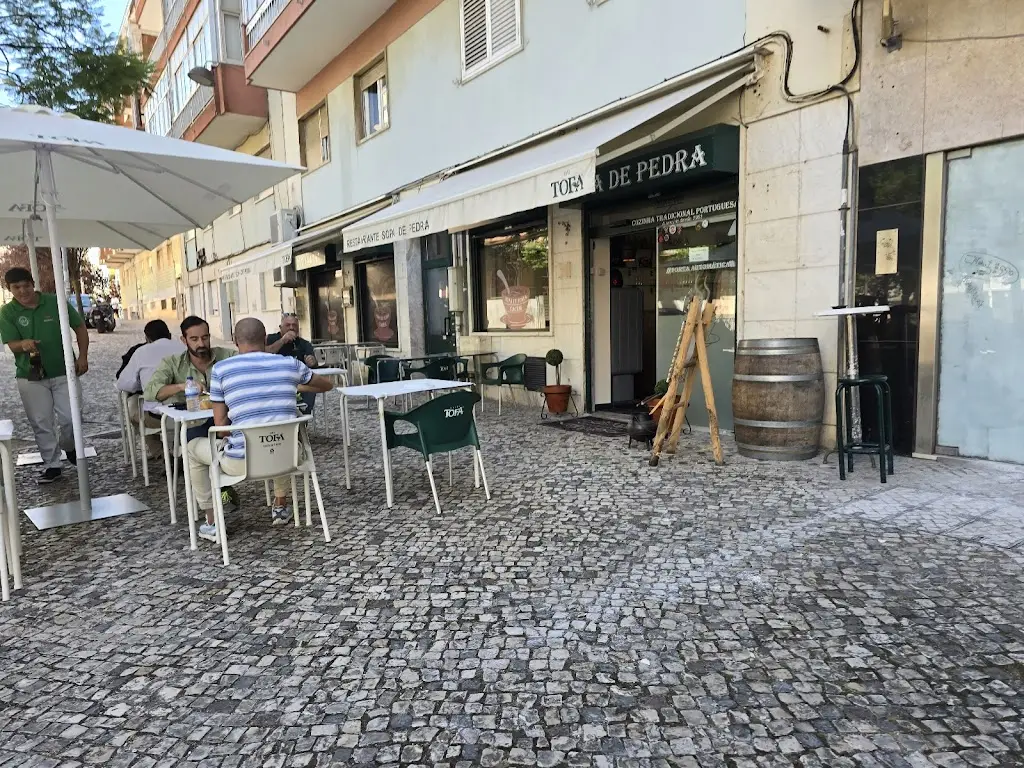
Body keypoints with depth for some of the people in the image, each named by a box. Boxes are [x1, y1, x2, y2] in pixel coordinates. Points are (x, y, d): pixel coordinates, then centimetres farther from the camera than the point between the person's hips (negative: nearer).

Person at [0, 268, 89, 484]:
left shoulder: (56, 302, -6)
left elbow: (80, 327, 3)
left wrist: (82, 356, -5)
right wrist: (23, 344, -33)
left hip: (63, 372, -1)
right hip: (30, 377, 1)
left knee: (69, 418, -1)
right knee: (41, 424, 4)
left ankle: (69, 448, 29)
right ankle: (51, 465, 16)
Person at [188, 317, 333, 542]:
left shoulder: (221, 369, -5)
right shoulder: (290, 364, 1)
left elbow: (220, 423, -4)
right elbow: (327, 385, 18)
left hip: (242, 461, -3)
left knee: (193, 448, 27)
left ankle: (212, 523, 27)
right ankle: (281, 507, 42)